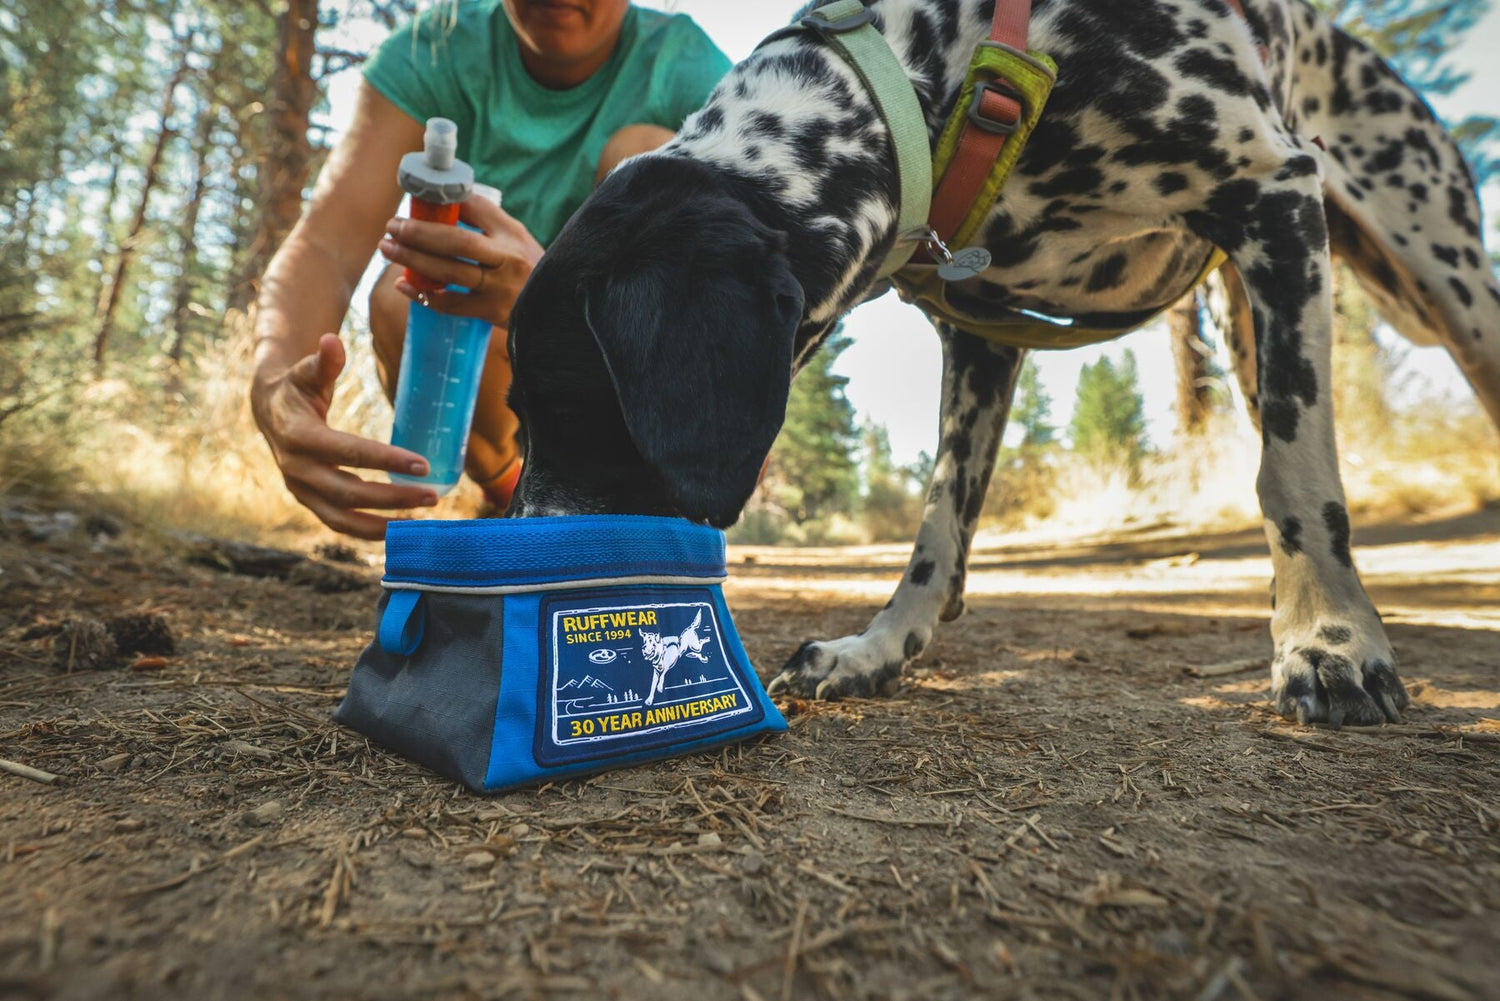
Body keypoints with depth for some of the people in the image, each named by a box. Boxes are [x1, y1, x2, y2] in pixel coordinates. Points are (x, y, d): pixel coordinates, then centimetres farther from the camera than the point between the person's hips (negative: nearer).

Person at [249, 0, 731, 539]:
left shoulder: (694, 74, -15)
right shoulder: (428, 54, -12)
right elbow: (322, 246, -24)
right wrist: (274, 383, -46)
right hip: (482, 386, 1)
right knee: (398, 298, -31)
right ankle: (502, 481, 1)